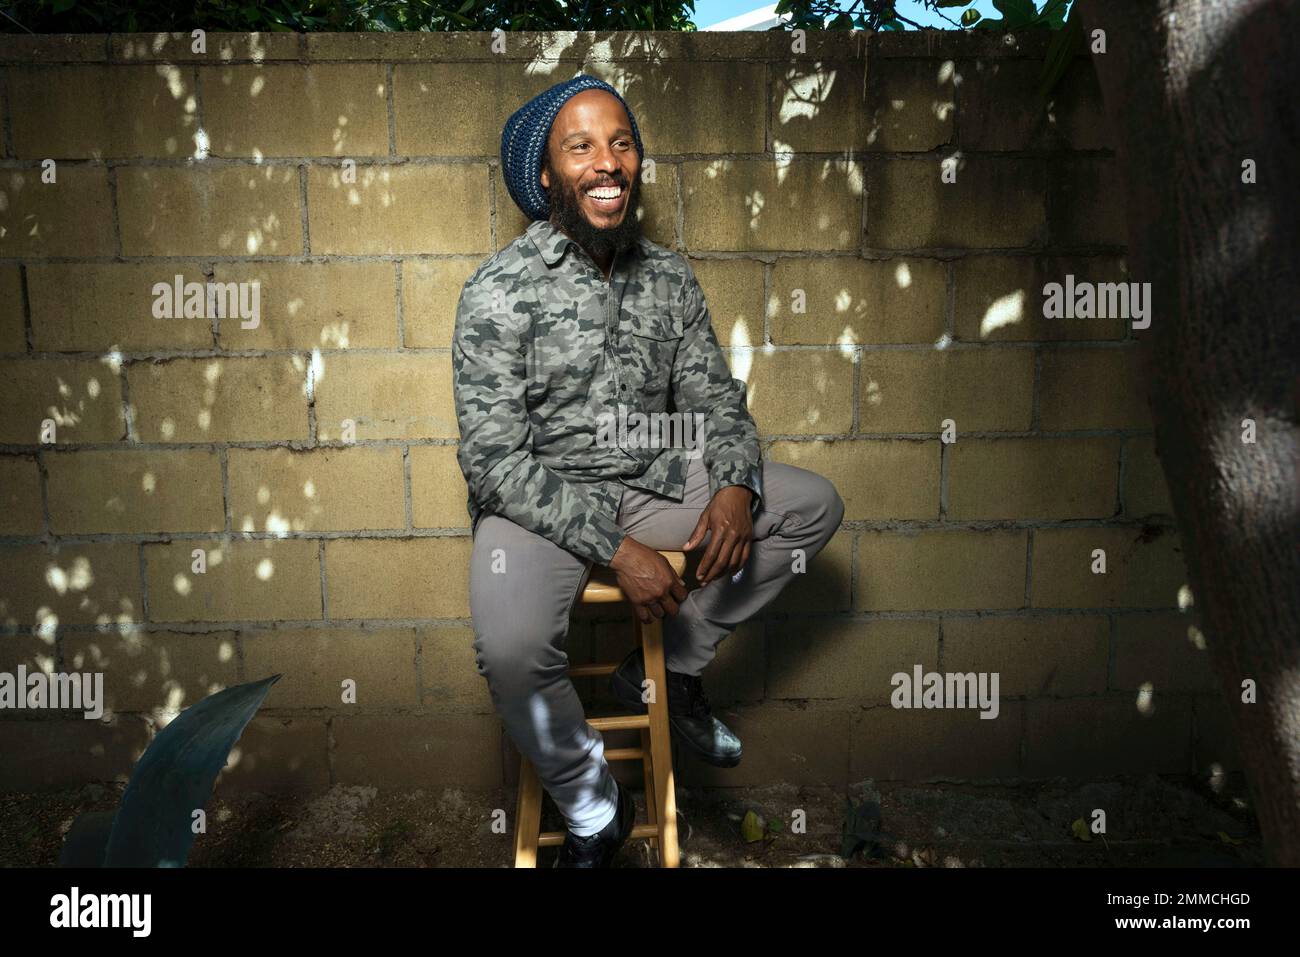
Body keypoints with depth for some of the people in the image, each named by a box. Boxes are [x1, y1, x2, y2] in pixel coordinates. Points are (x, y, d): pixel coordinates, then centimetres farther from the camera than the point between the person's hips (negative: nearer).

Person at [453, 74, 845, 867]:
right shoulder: (499, 291, -14)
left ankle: (667, 671, 8)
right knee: (511, 649, -33)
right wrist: (614, 546, -24)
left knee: (816, 504, 0)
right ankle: (593, 808, 1)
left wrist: (735, 485, -16)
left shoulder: (670, 276, 3)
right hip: (536, 500, -5)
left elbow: (713, 398, 6)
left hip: (651, 478, 6)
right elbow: (494, 463, -17)